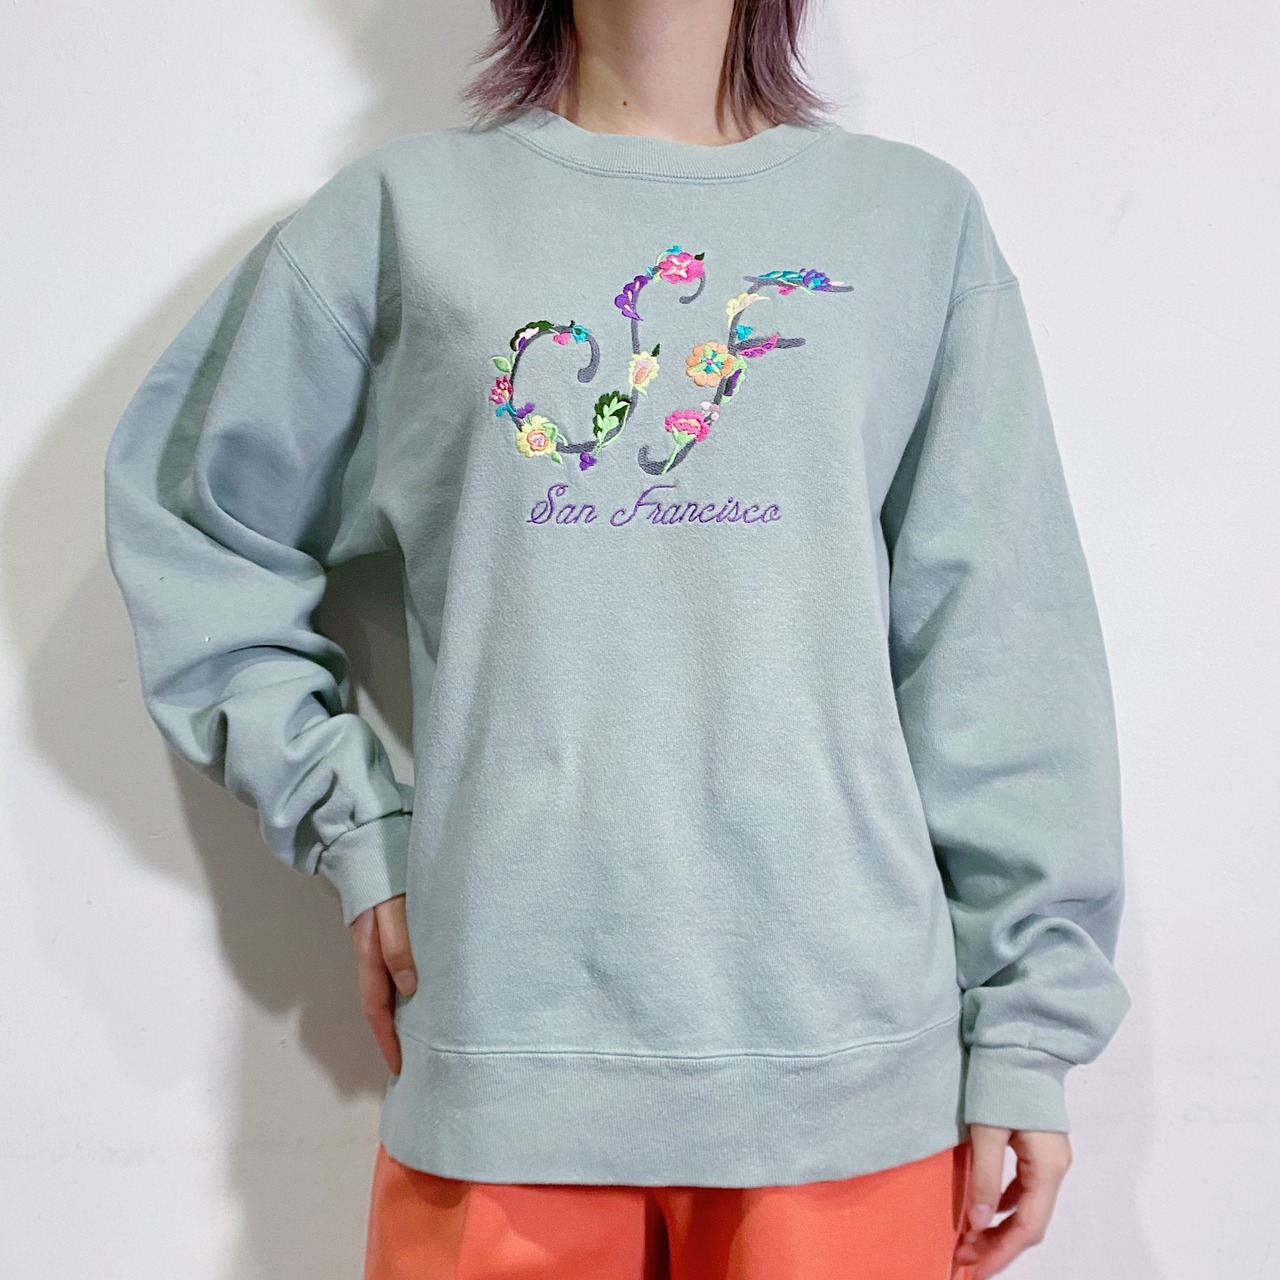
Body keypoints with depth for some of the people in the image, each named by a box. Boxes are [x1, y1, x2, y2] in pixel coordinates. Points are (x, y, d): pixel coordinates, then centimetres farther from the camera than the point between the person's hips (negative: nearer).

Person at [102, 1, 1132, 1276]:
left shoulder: (921, 217, 8)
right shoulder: (407, 209, 7)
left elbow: (1004, 646, 4)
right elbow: (182, 519, 11)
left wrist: (1028, 1023, 2)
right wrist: (346, 822, 3)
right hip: (503, 1046, 0)